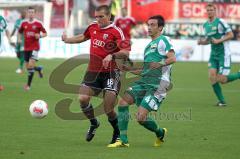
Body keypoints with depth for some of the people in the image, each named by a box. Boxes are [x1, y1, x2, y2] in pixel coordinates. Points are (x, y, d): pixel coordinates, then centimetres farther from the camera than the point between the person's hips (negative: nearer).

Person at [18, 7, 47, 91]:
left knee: (31, 65, -16)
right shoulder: (24, 23, 5)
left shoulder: (38, 23, -5)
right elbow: (19, 32, 19)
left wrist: (40, 36, -17)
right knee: (28, 67, 8)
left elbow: (45, 33, 3)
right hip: (26, 48, 4)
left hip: (35, 47, -4)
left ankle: (28, 84, -9)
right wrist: (19, 39, 1)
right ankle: (39, 69, 41)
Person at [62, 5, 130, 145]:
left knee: (108, 110, -9)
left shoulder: (116, 32, -13)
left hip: (110, 72, -5)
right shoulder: (93, 27, 7)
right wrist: (67, 40, 21)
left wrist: (112, 55, -36)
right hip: (93, 71, 5)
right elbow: (83, 37, 30)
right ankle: (94, 123, 16)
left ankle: (118, 132, 19)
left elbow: (126, 52, -22)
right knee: (83, 99, -13)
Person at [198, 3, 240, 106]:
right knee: (212, 76, -10)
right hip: (213, 54, 7)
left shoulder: (220, 22, -11)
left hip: (223, 54, -7)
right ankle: (222, 101, 1)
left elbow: (231, 35, -12)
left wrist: (219, 40, -21)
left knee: (222, 80, -11)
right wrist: (202, 42, 2)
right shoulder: (205, 25, 11)